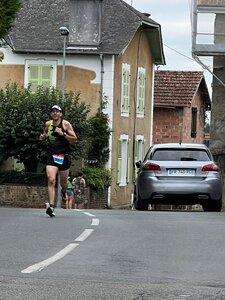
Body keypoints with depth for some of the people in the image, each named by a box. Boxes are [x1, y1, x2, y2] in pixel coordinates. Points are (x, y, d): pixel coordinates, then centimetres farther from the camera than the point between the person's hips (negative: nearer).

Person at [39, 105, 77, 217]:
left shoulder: (66, 124, -6)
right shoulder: (48, 124, 5)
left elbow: (74, 140, -8)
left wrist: (63, 134, -20)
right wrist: (43, 136, 4)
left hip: (64, 156, -1)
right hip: (51, 156, 1)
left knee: (63, 182, 14)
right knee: (51, 180, -18)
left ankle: (63, 191, 51)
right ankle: (50, 205, -26)